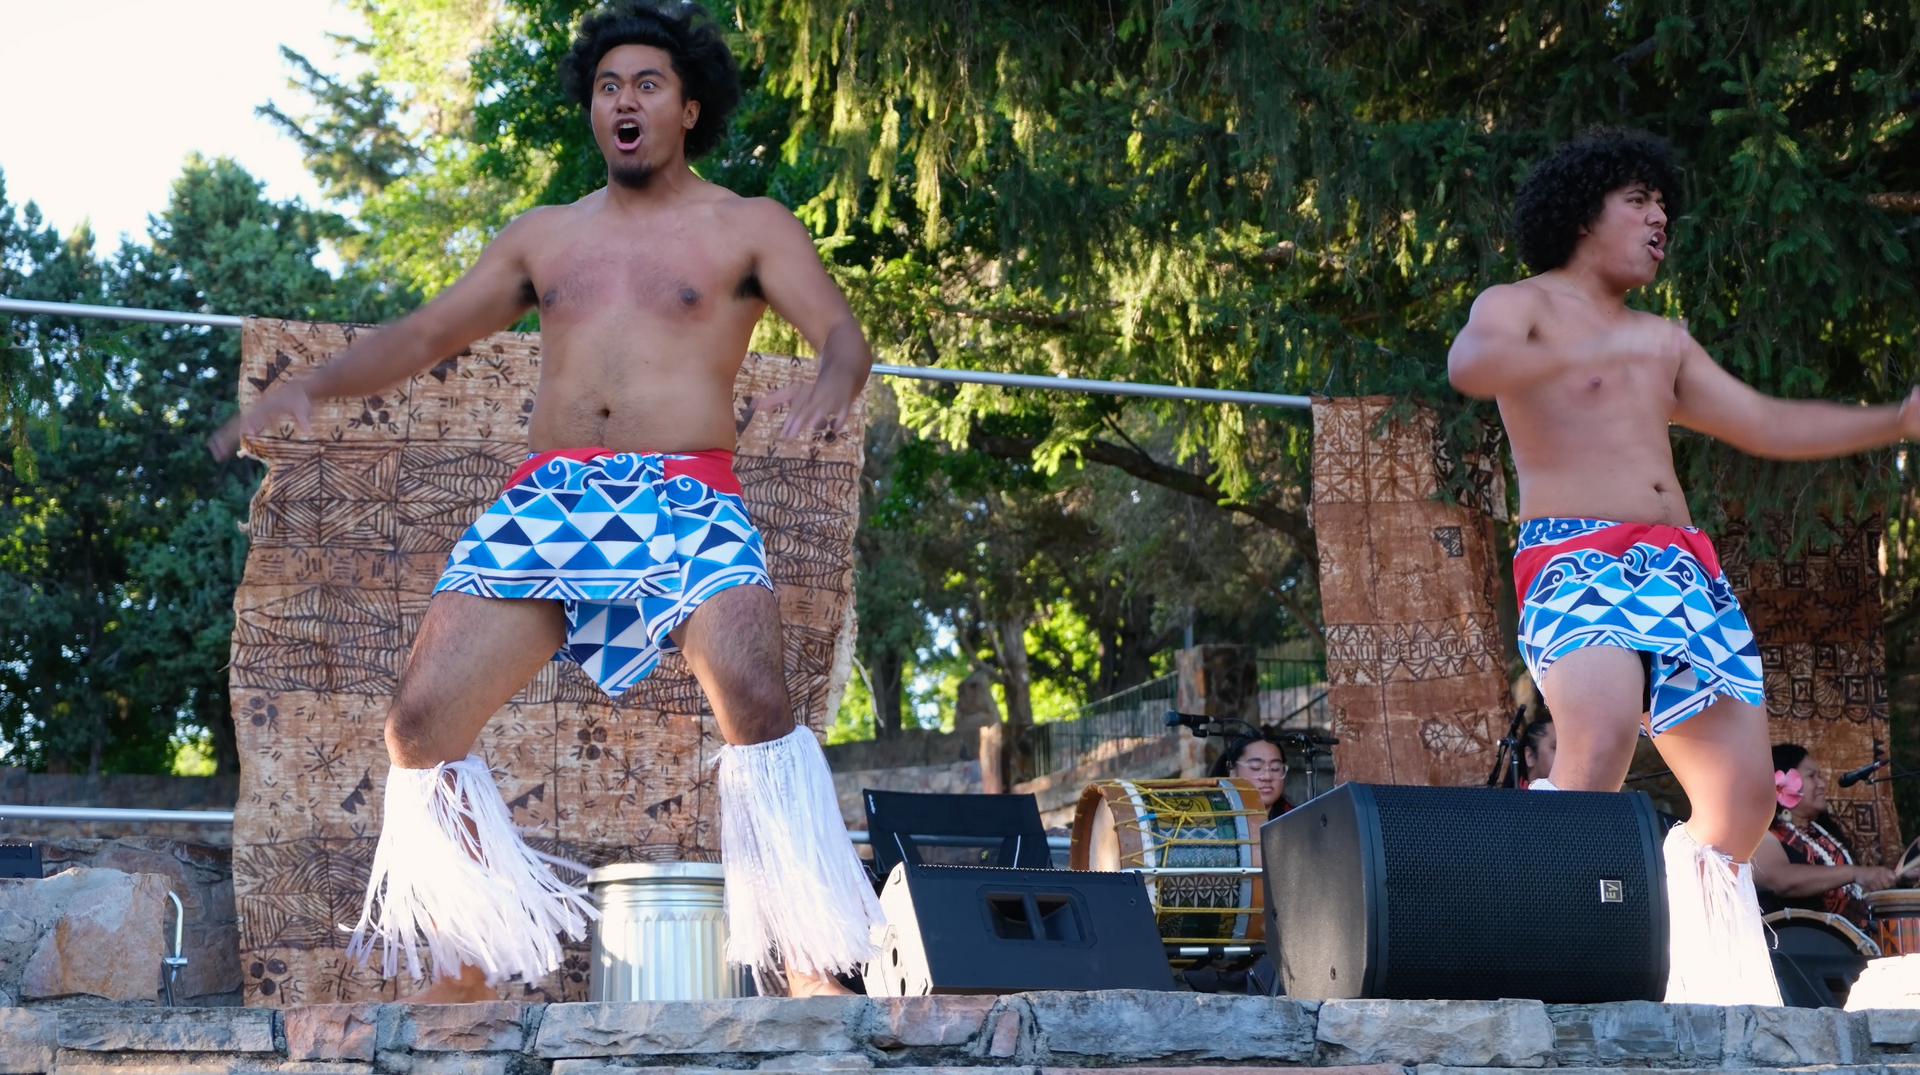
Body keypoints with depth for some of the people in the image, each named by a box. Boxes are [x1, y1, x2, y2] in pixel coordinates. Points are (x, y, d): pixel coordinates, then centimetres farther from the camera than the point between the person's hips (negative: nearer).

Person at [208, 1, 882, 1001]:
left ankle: (811, 973, -29)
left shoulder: (748, 227, 12)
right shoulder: (543, 236, 24)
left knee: (754, 694, -31)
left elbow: (843, 331, -1)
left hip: (687, 497, -4)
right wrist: (311, 385, 7)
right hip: (547, 498, 4)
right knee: (421, 721, -10)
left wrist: (830, 383, -27)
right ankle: (464, 973, 6)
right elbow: (422, 333, 24)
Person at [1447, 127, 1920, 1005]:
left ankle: (1708, 989, 14)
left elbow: (1767, 425, 30)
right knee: (1600, 747, -33)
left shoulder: (1662, 341, 30)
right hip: (1576, 557, -7)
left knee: (1743, 793, -1)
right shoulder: (1520, 306, 7)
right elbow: (1469, 365, -17)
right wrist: (1596, 352, -28)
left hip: (1682, 570, 7)